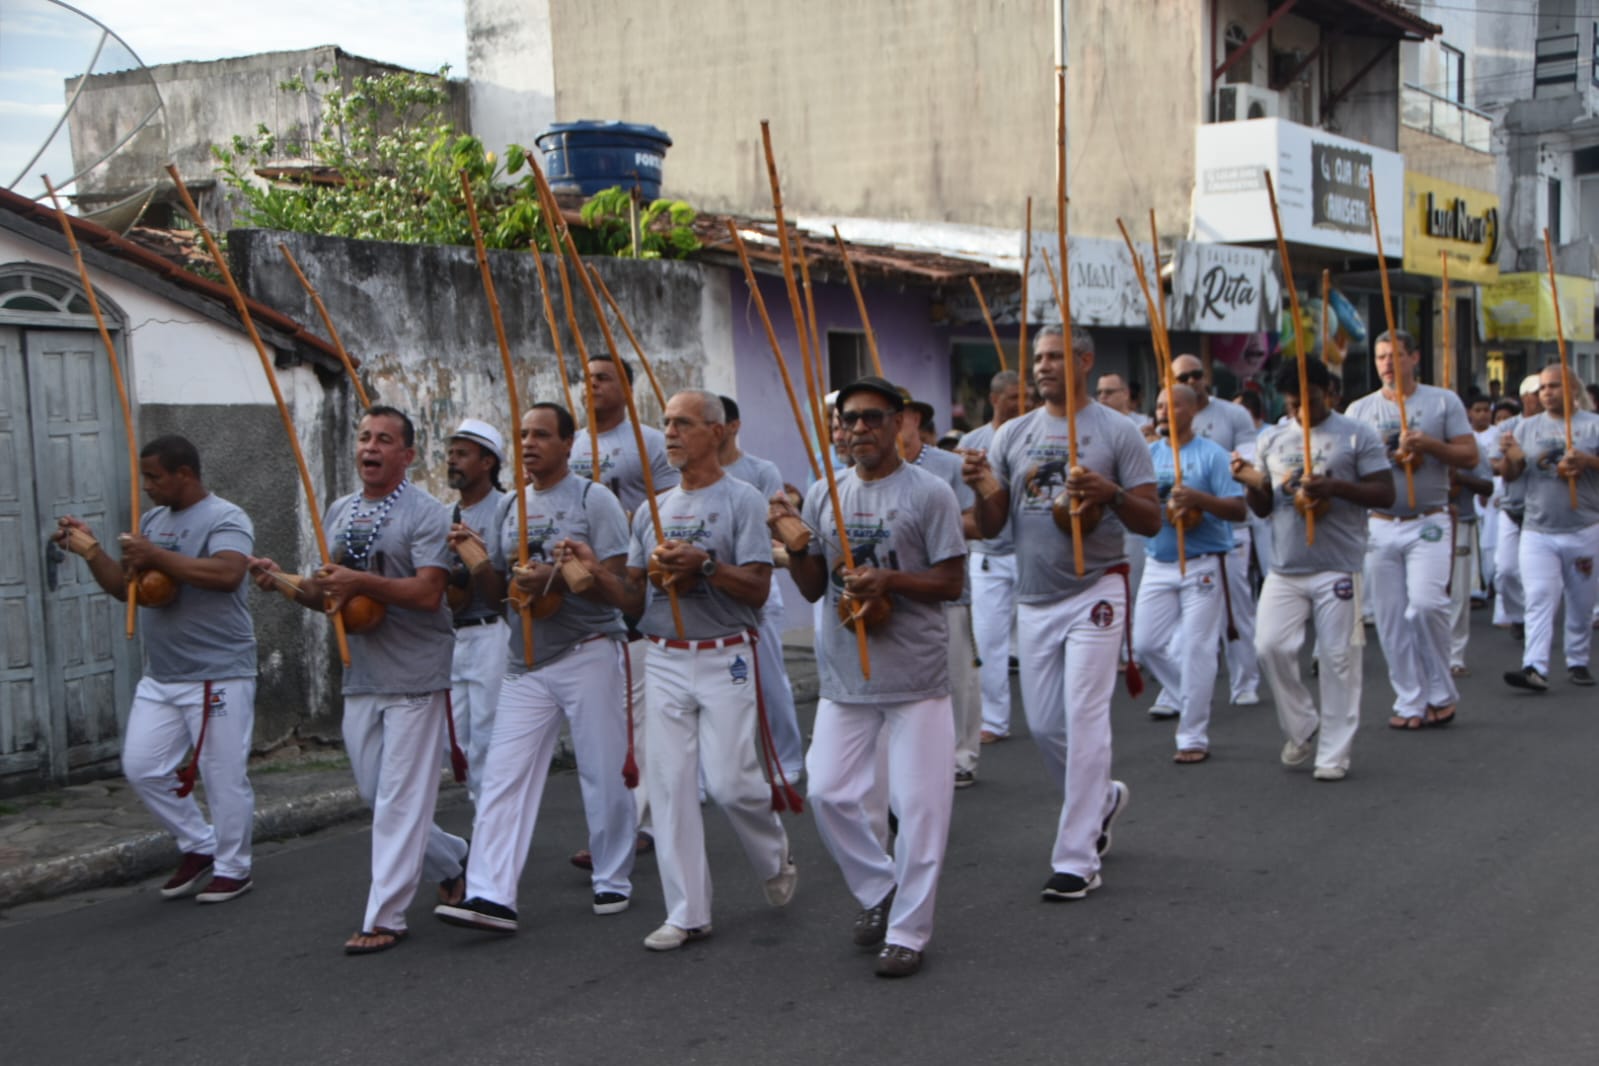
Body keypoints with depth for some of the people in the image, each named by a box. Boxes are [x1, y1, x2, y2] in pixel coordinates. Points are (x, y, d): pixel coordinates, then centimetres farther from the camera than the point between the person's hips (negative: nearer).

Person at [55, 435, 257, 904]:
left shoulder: (224, 519, -12)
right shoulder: (152, 521, 13)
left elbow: (227, 573, -30)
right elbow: (125, 588, 17)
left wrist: (157, 557, -25)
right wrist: (91, 551, 2)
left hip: (218, 676, -8)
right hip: (159, 678, 8)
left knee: (224, 777, 0)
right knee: (142, 768, 9)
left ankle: (233, 869, 15)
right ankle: (200, 848, 25)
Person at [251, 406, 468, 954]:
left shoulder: (426, 514, -8)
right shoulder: (338, 513, 14)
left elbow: (428, 593, -18)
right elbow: (330, 594, 17)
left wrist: (361, 581, -24)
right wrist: (284, 582, -1)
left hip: (414, 679, -7)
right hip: (360, 677, 7)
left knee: (400, 799, -4)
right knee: (375, 796, 12)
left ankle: (384, 918, 2)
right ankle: (449, 859, 34)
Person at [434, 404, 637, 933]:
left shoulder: (593, 499, -3)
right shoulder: (507, 508, 13)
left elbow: (617, 592, -9)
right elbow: (498, 590, 16)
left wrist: (559, 576, -23)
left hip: (588, 655, -4)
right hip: (526, 662, 5)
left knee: (604, 774, 2)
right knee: (504, 776, -5)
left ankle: (612, 882, 18)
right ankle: (491, 896, -8)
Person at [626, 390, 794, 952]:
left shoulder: (742, 501, -3)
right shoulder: (651, 510, 15)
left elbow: (757, 588, -11)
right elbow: (629, 592, 14)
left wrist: (702, 563, -23)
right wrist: (657, 570, -6)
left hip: (726, 658, -5)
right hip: (664, 659, 5)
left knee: (729, 780, -9)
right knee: (670, 784, 1)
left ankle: (775, 858, 23)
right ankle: (687, 912, 9)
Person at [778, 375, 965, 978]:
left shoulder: (929, 494, -4)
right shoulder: (823, 496, 9)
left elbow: (952, 583, -6)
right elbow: (813, 589, 11)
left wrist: (891, 579, -20)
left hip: (917, 678, -4)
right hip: (845, 675, 5)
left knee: (919, 803, -1)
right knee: (829, 793, 5)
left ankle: (908, 931, 10)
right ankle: (878, 891, 27)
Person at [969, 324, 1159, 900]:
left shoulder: (1117, 432, -3)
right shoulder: (1012, 434, 8)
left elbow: (1152, 522, -6)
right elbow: (991, 526, 6)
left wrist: (1111, 494, -25)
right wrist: (981, 487, -14)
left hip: (1094, 593, -5)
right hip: (1033, 597, 5)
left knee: (1084, 722, -8)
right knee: (1042, 724, 10)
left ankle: (1076, 860, -2)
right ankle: (1101, 799, 38)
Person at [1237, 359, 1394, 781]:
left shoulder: (1356, 435, 0)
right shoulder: (1272, 439, 14)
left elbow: (1385, 494, -5)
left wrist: (1334, 486, -19)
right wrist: (1252, 482, -6)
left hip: (1338, 568, -4)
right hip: (1285, 568, 4)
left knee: (1338, 659, -1)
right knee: (1270, 646, -4)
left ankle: (1334, 753, 9)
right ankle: (1302, 729, 17)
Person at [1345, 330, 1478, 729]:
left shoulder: (1443, 401, 4)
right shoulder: (1359, 409, 10)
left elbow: (1470, 456, 0)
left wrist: (1430, 445, -15)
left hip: (1429, 523, -3)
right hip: (1380, 526, 3)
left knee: (1426, 603, -18)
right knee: (1391, 618, 2)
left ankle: (1440, 692, 1)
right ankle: (1409, 703, 11)